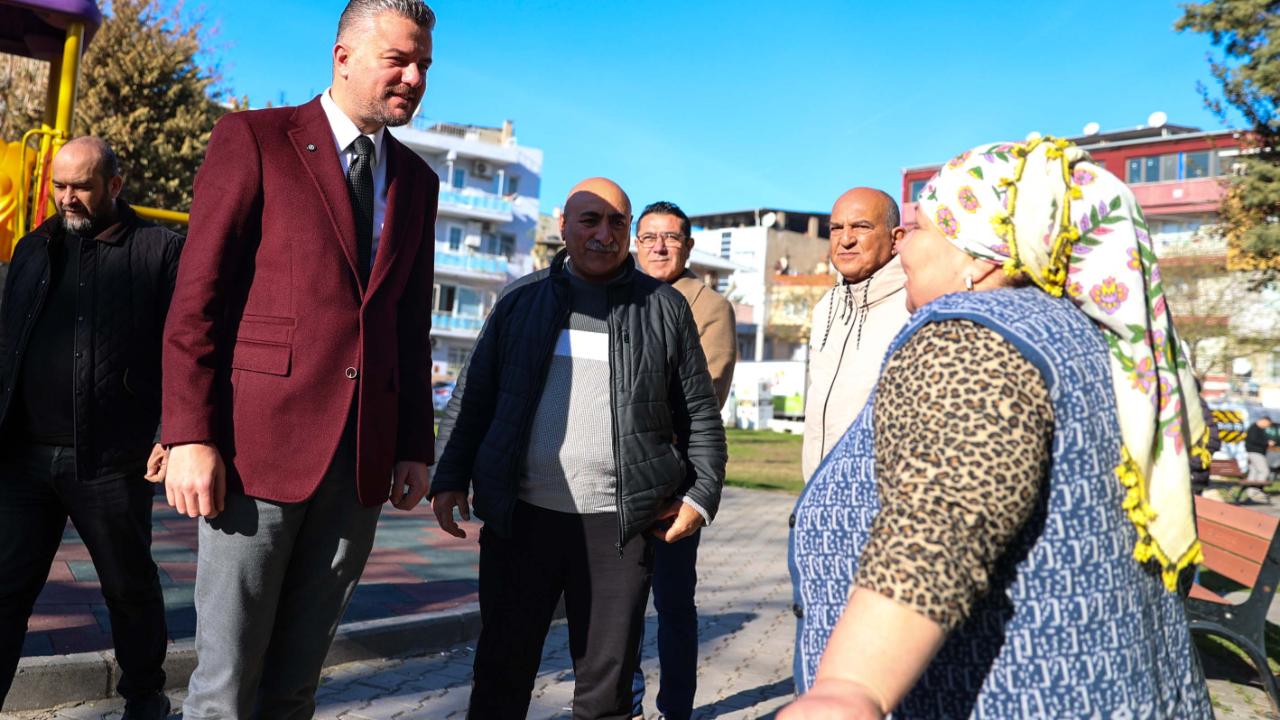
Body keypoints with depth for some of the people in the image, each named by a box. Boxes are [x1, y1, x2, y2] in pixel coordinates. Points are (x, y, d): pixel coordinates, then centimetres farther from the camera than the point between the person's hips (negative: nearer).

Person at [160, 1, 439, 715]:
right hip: (261, 444, -4)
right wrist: (191, 437, -11)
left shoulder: (417, 179, 16)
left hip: (365, 460, 4)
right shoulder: (254, 139, 1)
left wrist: (415, 444, 9)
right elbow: (197, 300, -4)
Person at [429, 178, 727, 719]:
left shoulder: (664, 306, 6)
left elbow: (700, 413, 8)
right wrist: (450, 478, 2)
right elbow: (473, 398, 10)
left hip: (620, 523, -1)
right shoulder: (522, 300, 9)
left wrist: (702, 493, 1)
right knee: (502, 669, 10)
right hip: (520, 515, 1)